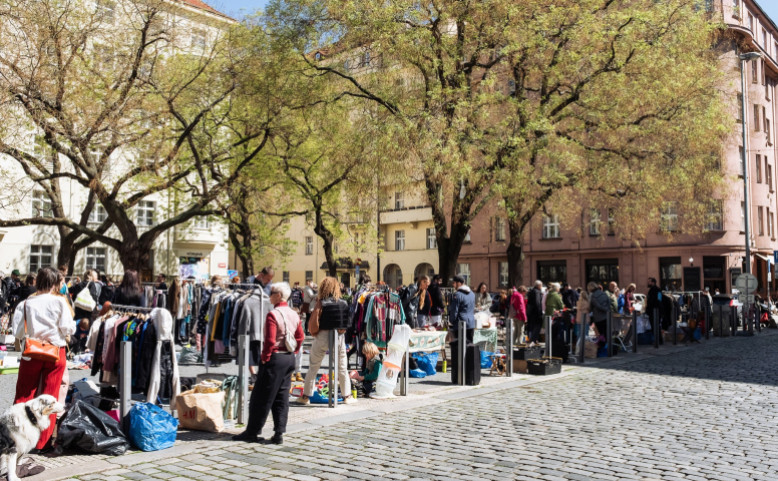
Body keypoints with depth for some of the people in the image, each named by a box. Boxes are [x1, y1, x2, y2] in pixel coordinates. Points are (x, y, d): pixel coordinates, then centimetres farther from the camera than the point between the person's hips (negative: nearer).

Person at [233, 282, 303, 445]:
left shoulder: (273, 314, -15)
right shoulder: (294, 314, 8)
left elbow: (270, 340, -19)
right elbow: (300, 337, 12)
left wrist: (265, 357, -8)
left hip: (275, 358, -7)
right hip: (290, 358, 8)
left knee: (261, 397, 3)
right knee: (282, 398, 11)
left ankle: (252, 432, 12)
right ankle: (279, 434, 11)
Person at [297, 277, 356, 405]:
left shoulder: (320, 302, -9)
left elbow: (313, 322, -12)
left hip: (322, 337, -2)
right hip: (338, 337, 2)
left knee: (313, 367, 10)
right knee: (342, 368, 13)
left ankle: (306, 396, 15)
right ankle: (347, 396, 19)